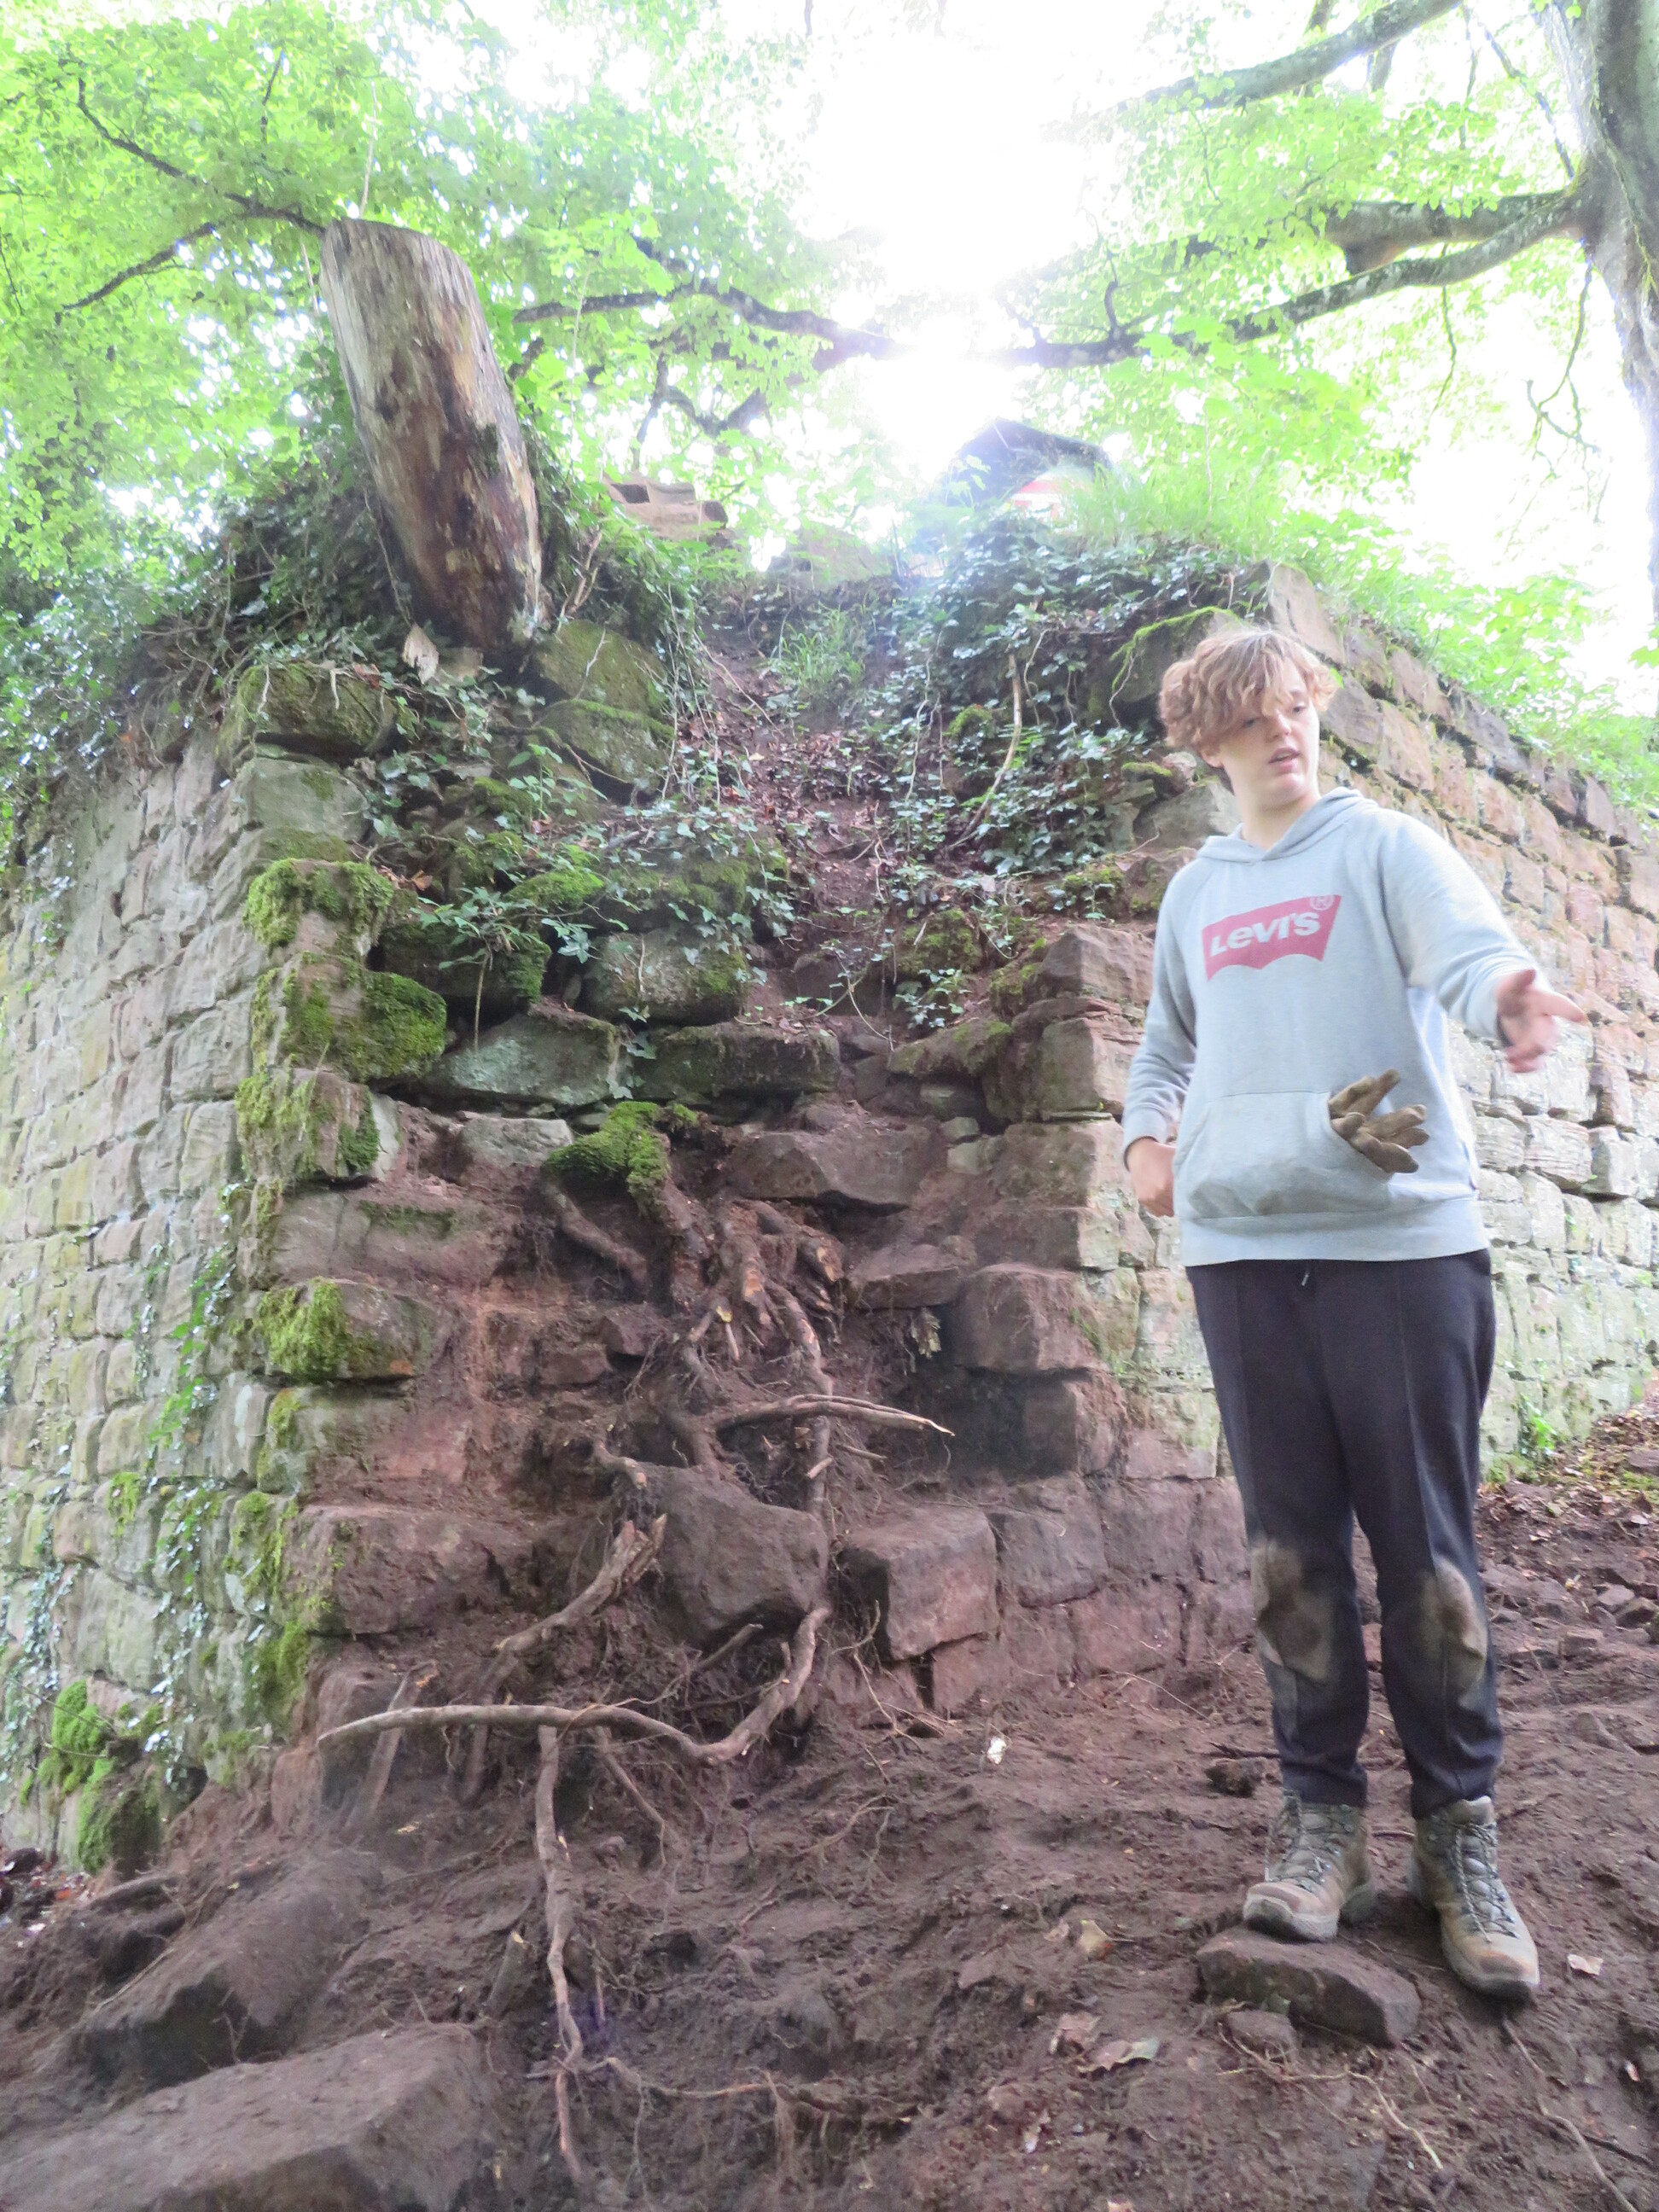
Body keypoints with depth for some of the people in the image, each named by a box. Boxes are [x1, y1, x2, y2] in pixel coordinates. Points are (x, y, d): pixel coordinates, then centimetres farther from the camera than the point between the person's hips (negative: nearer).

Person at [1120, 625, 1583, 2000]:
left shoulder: (1386, 846, 4)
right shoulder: (1195, 893, 19)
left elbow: (1468, 946, -15)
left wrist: (1508, 996, -38)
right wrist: (1145, 1137, 9)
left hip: (1401, 1234, -3)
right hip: (1241, 1244, 4)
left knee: (1427, 1546, 2)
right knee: (1291, 1548, 8)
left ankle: (1459, 1823, 19)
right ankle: (1323, 1813, 21)